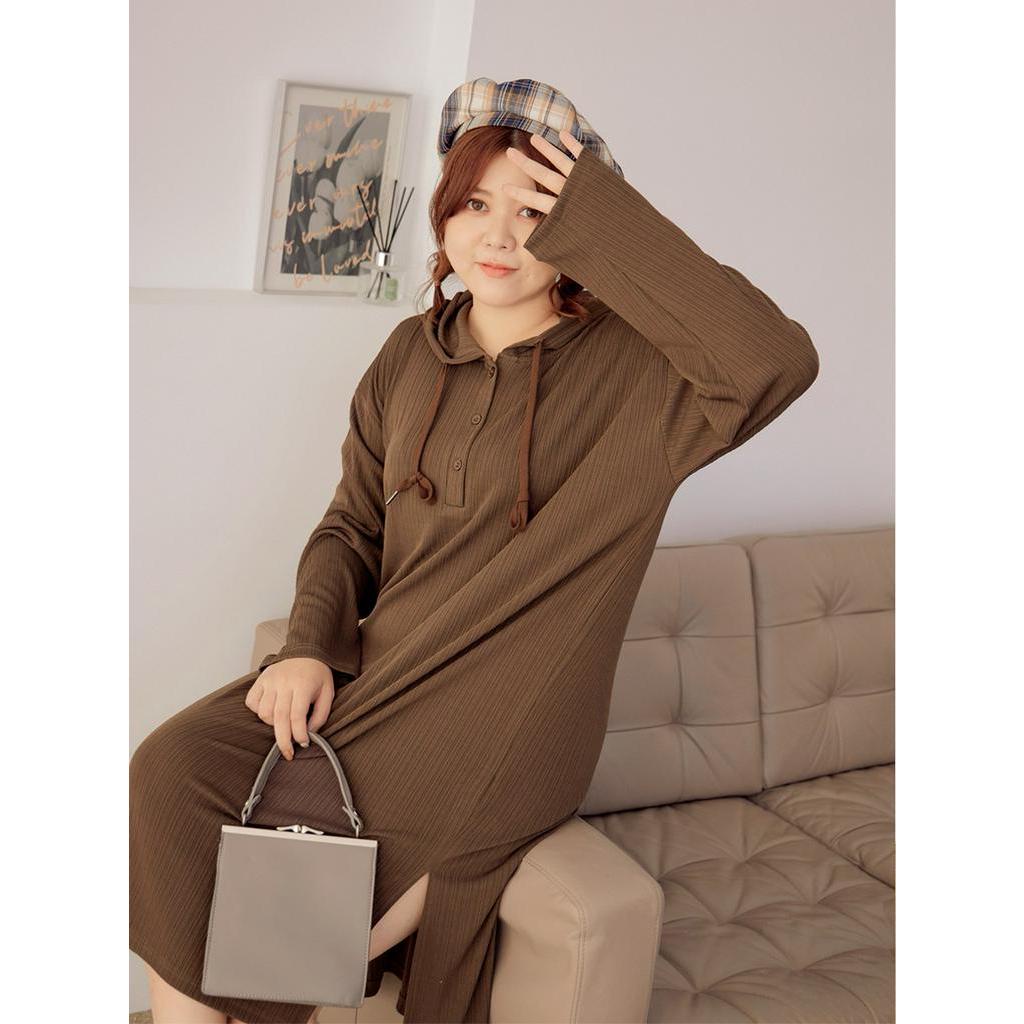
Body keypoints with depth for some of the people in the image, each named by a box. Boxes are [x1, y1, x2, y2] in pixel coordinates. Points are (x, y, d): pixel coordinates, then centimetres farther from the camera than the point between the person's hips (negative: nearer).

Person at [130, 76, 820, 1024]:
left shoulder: (629, 368, -10)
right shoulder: (413, 353, 7)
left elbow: (776, 363, -31)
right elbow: (352, 525, 13)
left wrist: (607, 223, -25)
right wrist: (308, 645, -6)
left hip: (505, 716, -5)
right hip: (372, 672, 5)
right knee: (171, 775, -16)